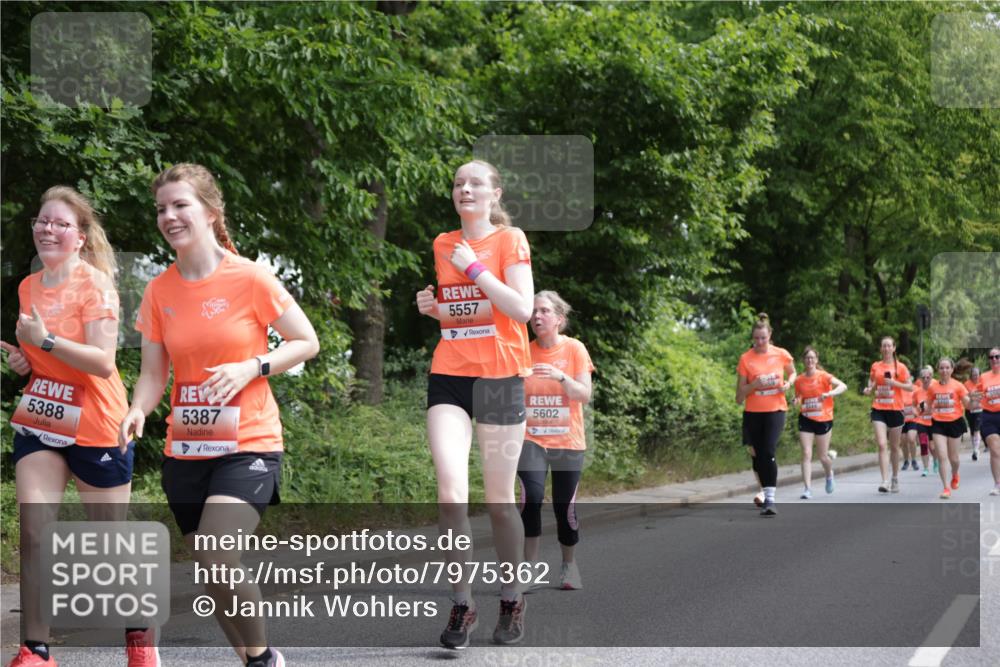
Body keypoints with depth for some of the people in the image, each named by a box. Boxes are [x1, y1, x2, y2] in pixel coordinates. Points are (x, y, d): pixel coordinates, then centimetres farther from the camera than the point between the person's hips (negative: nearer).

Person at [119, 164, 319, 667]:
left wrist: (251, 367, -16)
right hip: (185, 450, 5)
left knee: (215, 559, -22)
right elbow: (154, 374, 7)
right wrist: (138, 411, -14)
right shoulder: (159, 291, 4)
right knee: (210, 571, 10)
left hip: (248, 444, -5)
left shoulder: (250, 278, -9)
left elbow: (307, 343, -1)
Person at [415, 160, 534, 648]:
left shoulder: (510, 240, -1)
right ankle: (462, 604, -3)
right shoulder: (442, 245, 13)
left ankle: (511, 601, 21)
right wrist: (431, 307, 5)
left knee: (499, 498, 3)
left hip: (499, 375, -3)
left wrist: (475, 267, -13)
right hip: (448, 375, 3)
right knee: (450, 490, -13)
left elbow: (522, 308, -12)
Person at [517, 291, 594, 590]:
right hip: (531, 440, 1)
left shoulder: (574, 349, -3)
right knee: (531, 497, -20)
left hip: (567, 442, -1)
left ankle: (569, 564, 24)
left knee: (564, 506, 1)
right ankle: (529, 565, -8)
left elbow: (584, 395, -11)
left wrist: (560, 377, -27)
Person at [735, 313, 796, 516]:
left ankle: (770, 500, -19)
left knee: (768, 453, -17)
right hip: (753, 413, 1)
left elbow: (792, 373, 19)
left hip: (775, 410, -1)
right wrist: (754, 384, -19)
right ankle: (765, 493, 30)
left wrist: (788, 384, -3)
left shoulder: (781, 354, -1)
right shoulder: (746, 359, -4)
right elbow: (740, 396, -1)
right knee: (757, 455, 9)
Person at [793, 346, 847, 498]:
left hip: (823, 419, -2)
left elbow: (843, 386, -20)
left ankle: (829, 475, 40)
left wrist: (829, 393, -36)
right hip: (806, 420, 2)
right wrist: (796, 401, -7)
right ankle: (807, 488, -10)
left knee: (823, 456, 6)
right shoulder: (799, 380, 2)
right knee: (806, 454, -10)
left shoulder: (823, 376, -8)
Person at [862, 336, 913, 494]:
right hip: (878, 410, 1)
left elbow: (910, 386, 0)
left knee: (894, 447, 10)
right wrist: (869, 389, -4)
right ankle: (885, 481, -17)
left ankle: (895, 479, 28)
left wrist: (895, 383, -15)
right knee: (882, 445, -12)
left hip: (895, 410, -1)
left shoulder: (900, 367, 0)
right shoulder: (875, 366, 7)